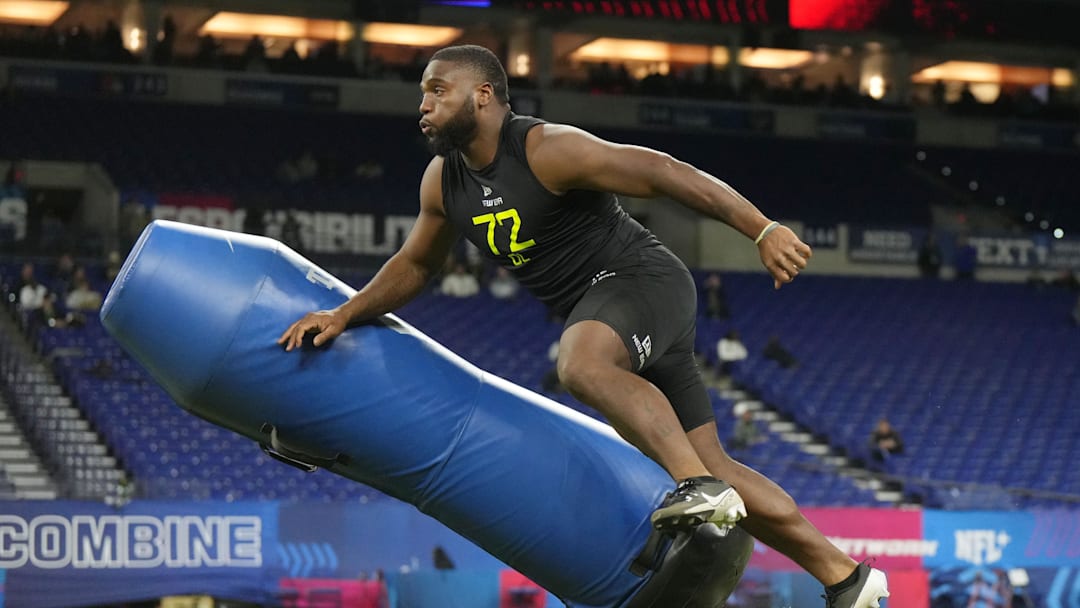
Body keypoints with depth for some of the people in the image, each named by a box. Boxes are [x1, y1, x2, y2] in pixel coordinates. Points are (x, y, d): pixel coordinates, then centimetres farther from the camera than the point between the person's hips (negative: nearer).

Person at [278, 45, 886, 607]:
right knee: (713, 466, 8)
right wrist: (344, 315, 9)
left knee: (582, 364, -39)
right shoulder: (443, 181, 6)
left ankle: (700, 486, -39)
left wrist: (763, 229, -30)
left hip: (644, 280, -8)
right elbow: (415, 264, 21)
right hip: (599, 312, 8)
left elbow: (665, 172, -23)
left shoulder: (548, 150, -19)